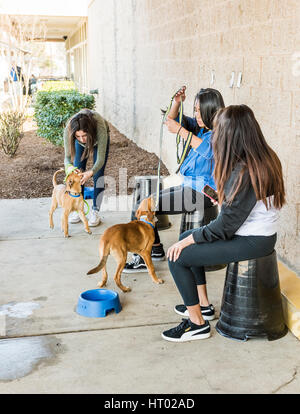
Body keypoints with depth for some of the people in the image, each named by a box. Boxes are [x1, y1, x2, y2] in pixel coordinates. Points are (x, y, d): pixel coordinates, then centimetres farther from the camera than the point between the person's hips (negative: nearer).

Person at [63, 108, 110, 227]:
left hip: (98, 138, -2)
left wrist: (91, 172, -60)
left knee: (98, 174, -9)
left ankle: (95, 211, -2)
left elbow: (101, 159, -42)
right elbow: (67, 156, -31)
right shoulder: (68, 130, -41)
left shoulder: (100, 127, -47)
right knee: (78, 173, -5)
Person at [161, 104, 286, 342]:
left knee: (178, 256, -9)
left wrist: (189, 241, -13)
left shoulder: (244, 172, -26)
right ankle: (202, 302, 27)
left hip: (251, 242, -10)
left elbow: (226, 226, -22)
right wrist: (222, 199, 11)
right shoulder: (266, 158, 2)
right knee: (186, 236, 20)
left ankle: (198, 324, 4)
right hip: (259, 233, 10)